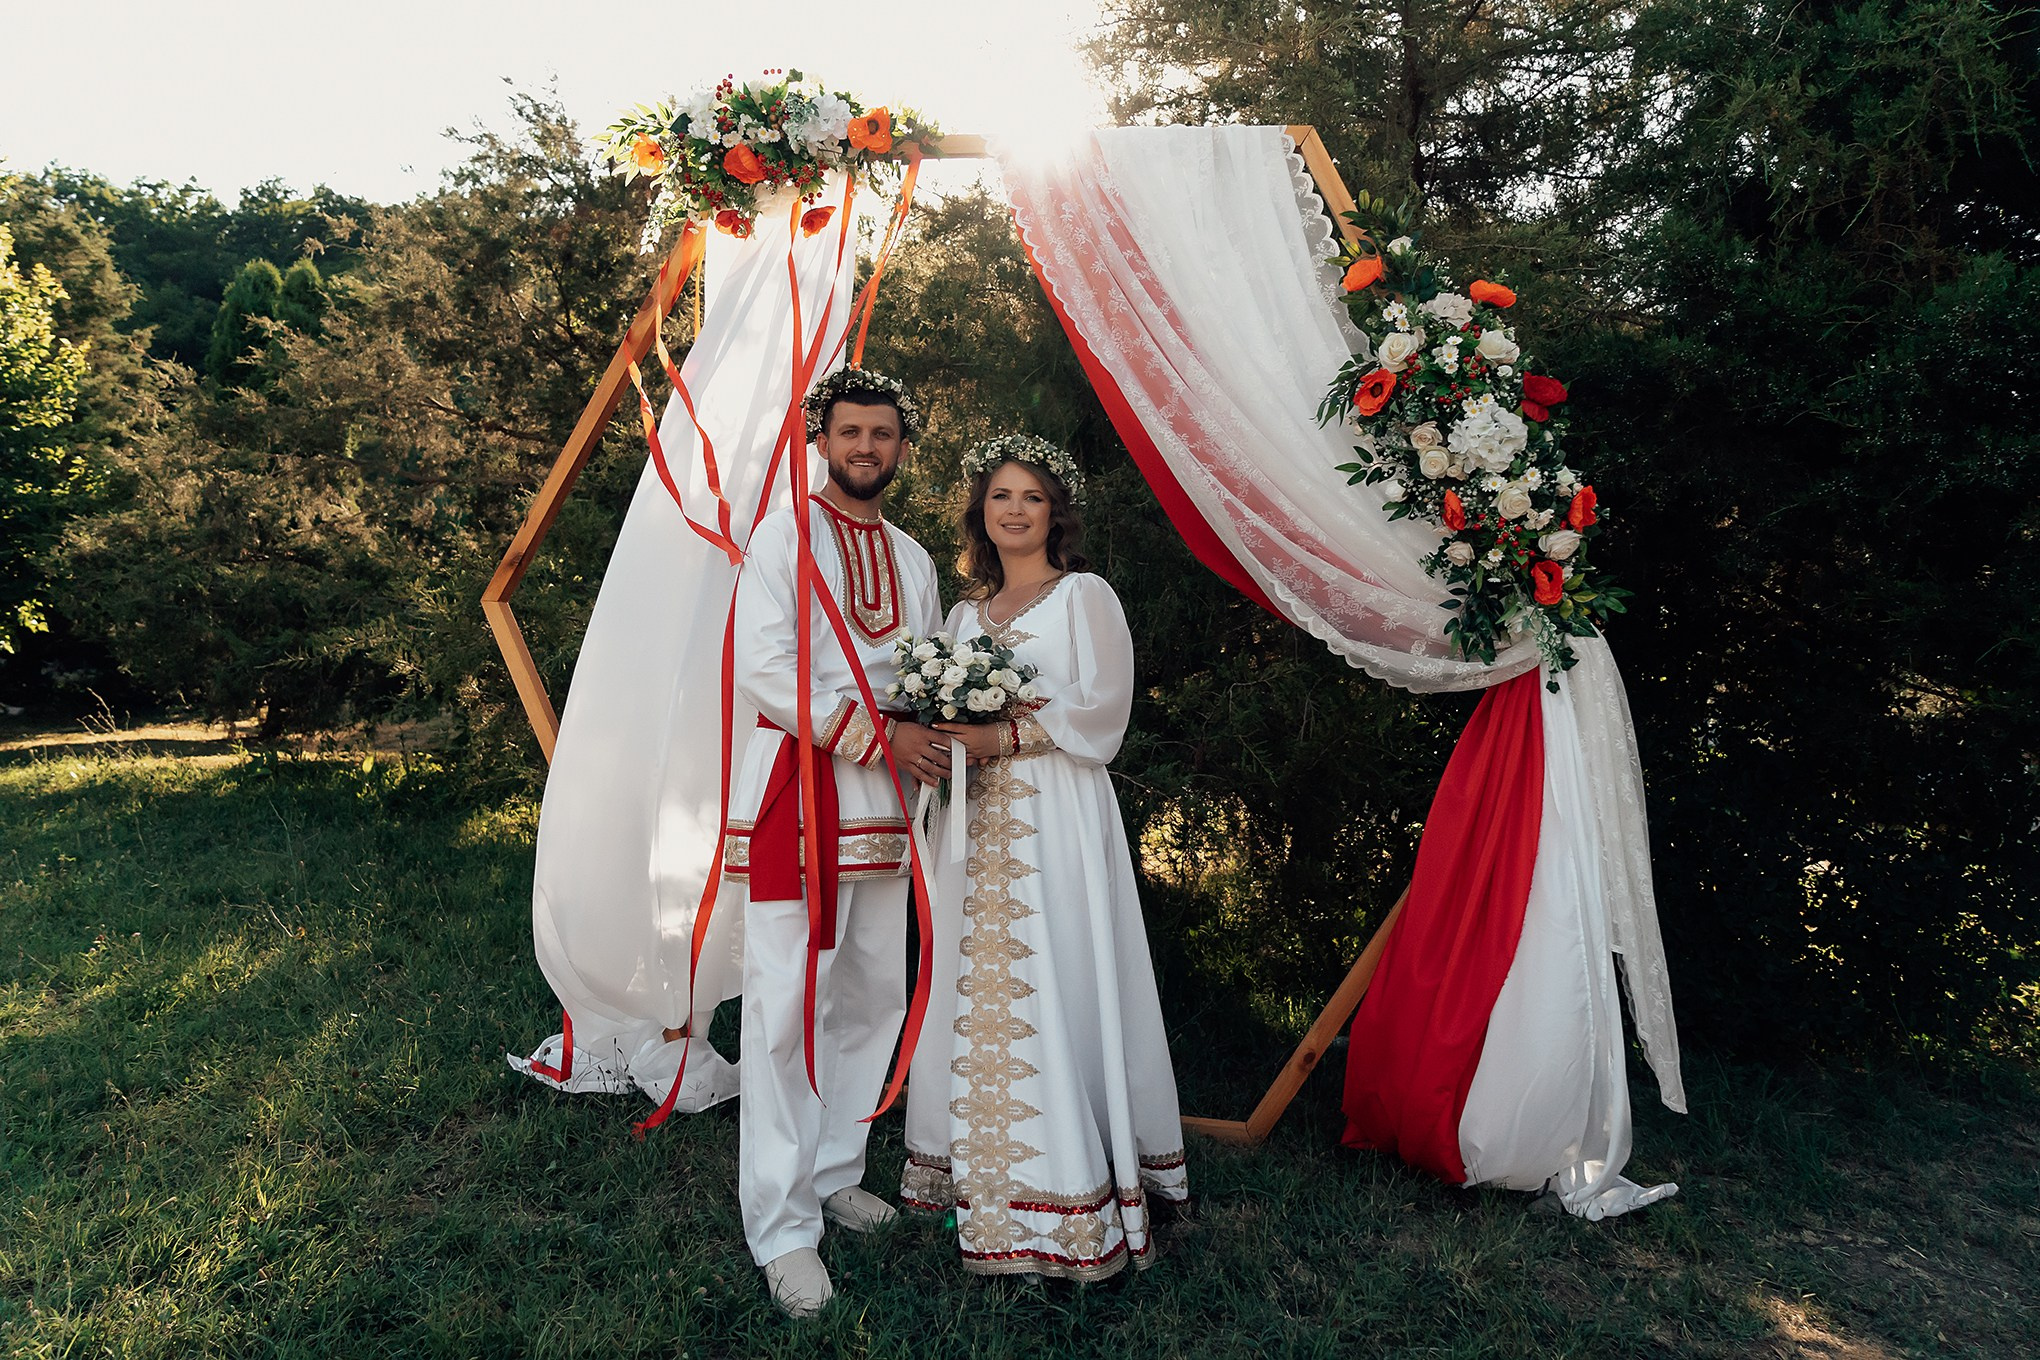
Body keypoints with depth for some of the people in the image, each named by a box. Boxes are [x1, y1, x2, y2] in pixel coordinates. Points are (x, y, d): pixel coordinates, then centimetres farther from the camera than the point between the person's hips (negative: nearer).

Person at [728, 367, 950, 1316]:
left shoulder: (913, 559, 17)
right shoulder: (785, 536, -2)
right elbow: (761, 670, -12)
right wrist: (880, 736, -14)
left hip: (882, 806, 7)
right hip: (797, 792, -6)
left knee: (874, 1000, 11)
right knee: (788, 1008, -5)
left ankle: (833, 1175, 27)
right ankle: (782, 1228, 4)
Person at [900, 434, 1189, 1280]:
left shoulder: (1083, 596, 2)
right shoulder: (967, 611, 18)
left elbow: (1103, 708, -9)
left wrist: (1002, 738, -17)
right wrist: (943, 738, -3)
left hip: (1056, 819, -5)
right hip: (976, 820, 6)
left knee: (1054, 987, -6)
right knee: (976, 988, 5)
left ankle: (1070, 1195, 3)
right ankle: (981, 1177, 16)